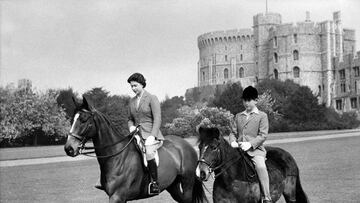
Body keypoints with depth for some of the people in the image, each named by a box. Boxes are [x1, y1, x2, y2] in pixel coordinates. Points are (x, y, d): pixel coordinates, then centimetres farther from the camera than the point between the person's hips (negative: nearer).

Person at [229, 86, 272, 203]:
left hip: (255, 149, -5)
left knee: (260, 166, -32)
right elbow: (233, 132, 16)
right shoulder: (238, 116, 19)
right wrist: (233, 141, -7)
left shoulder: (262, 116, 5)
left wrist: (250, 144, -18)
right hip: (239, 149, 5)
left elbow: (263, 135, -4)